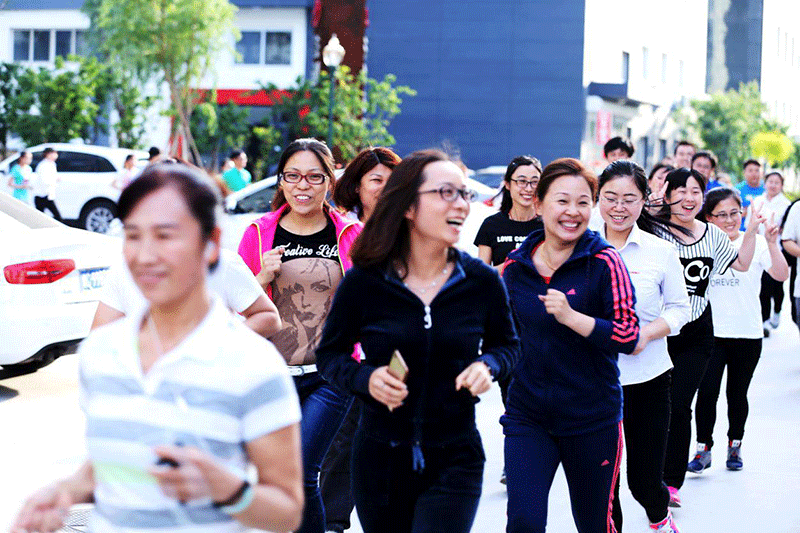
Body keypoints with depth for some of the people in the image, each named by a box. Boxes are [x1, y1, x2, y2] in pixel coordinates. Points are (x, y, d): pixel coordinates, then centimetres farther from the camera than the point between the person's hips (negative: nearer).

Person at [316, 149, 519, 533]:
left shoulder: (482, 281, -3)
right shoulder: (363, 283, -8)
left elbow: (506, 343, 14)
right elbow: (330, 353, 4)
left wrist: (487, 366, -8)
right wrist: (365, 378, -15)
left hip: (455, 461, 0)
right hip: (380, 458, 0)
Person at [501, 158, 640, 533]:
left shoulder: (604, 263, -9)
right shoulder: (515, 266, 2)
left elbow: (628, 336, -16)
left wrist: (571, 316, -26)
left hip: (592, 417, -2)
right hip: (527, 415, 2)